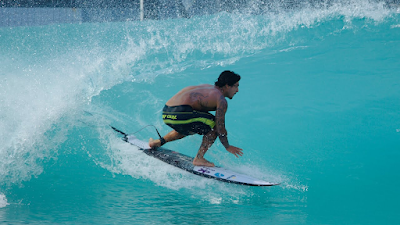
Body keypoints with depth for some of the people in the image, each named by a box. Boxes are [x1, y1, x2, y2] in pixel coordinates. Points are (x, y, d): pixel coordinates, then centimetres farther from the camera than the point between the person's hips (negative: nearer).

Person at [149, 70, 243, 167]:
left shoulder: (208, 88, 24)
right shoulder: (221, 100, -2)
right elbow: (220, 128, -4)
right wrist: (228, 147, 8)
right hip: (179, 114, -9)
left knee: (188, 129, 37)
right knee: (214, 125, 1)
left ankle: (159, 142, 39)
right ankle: (199, 158, -2)